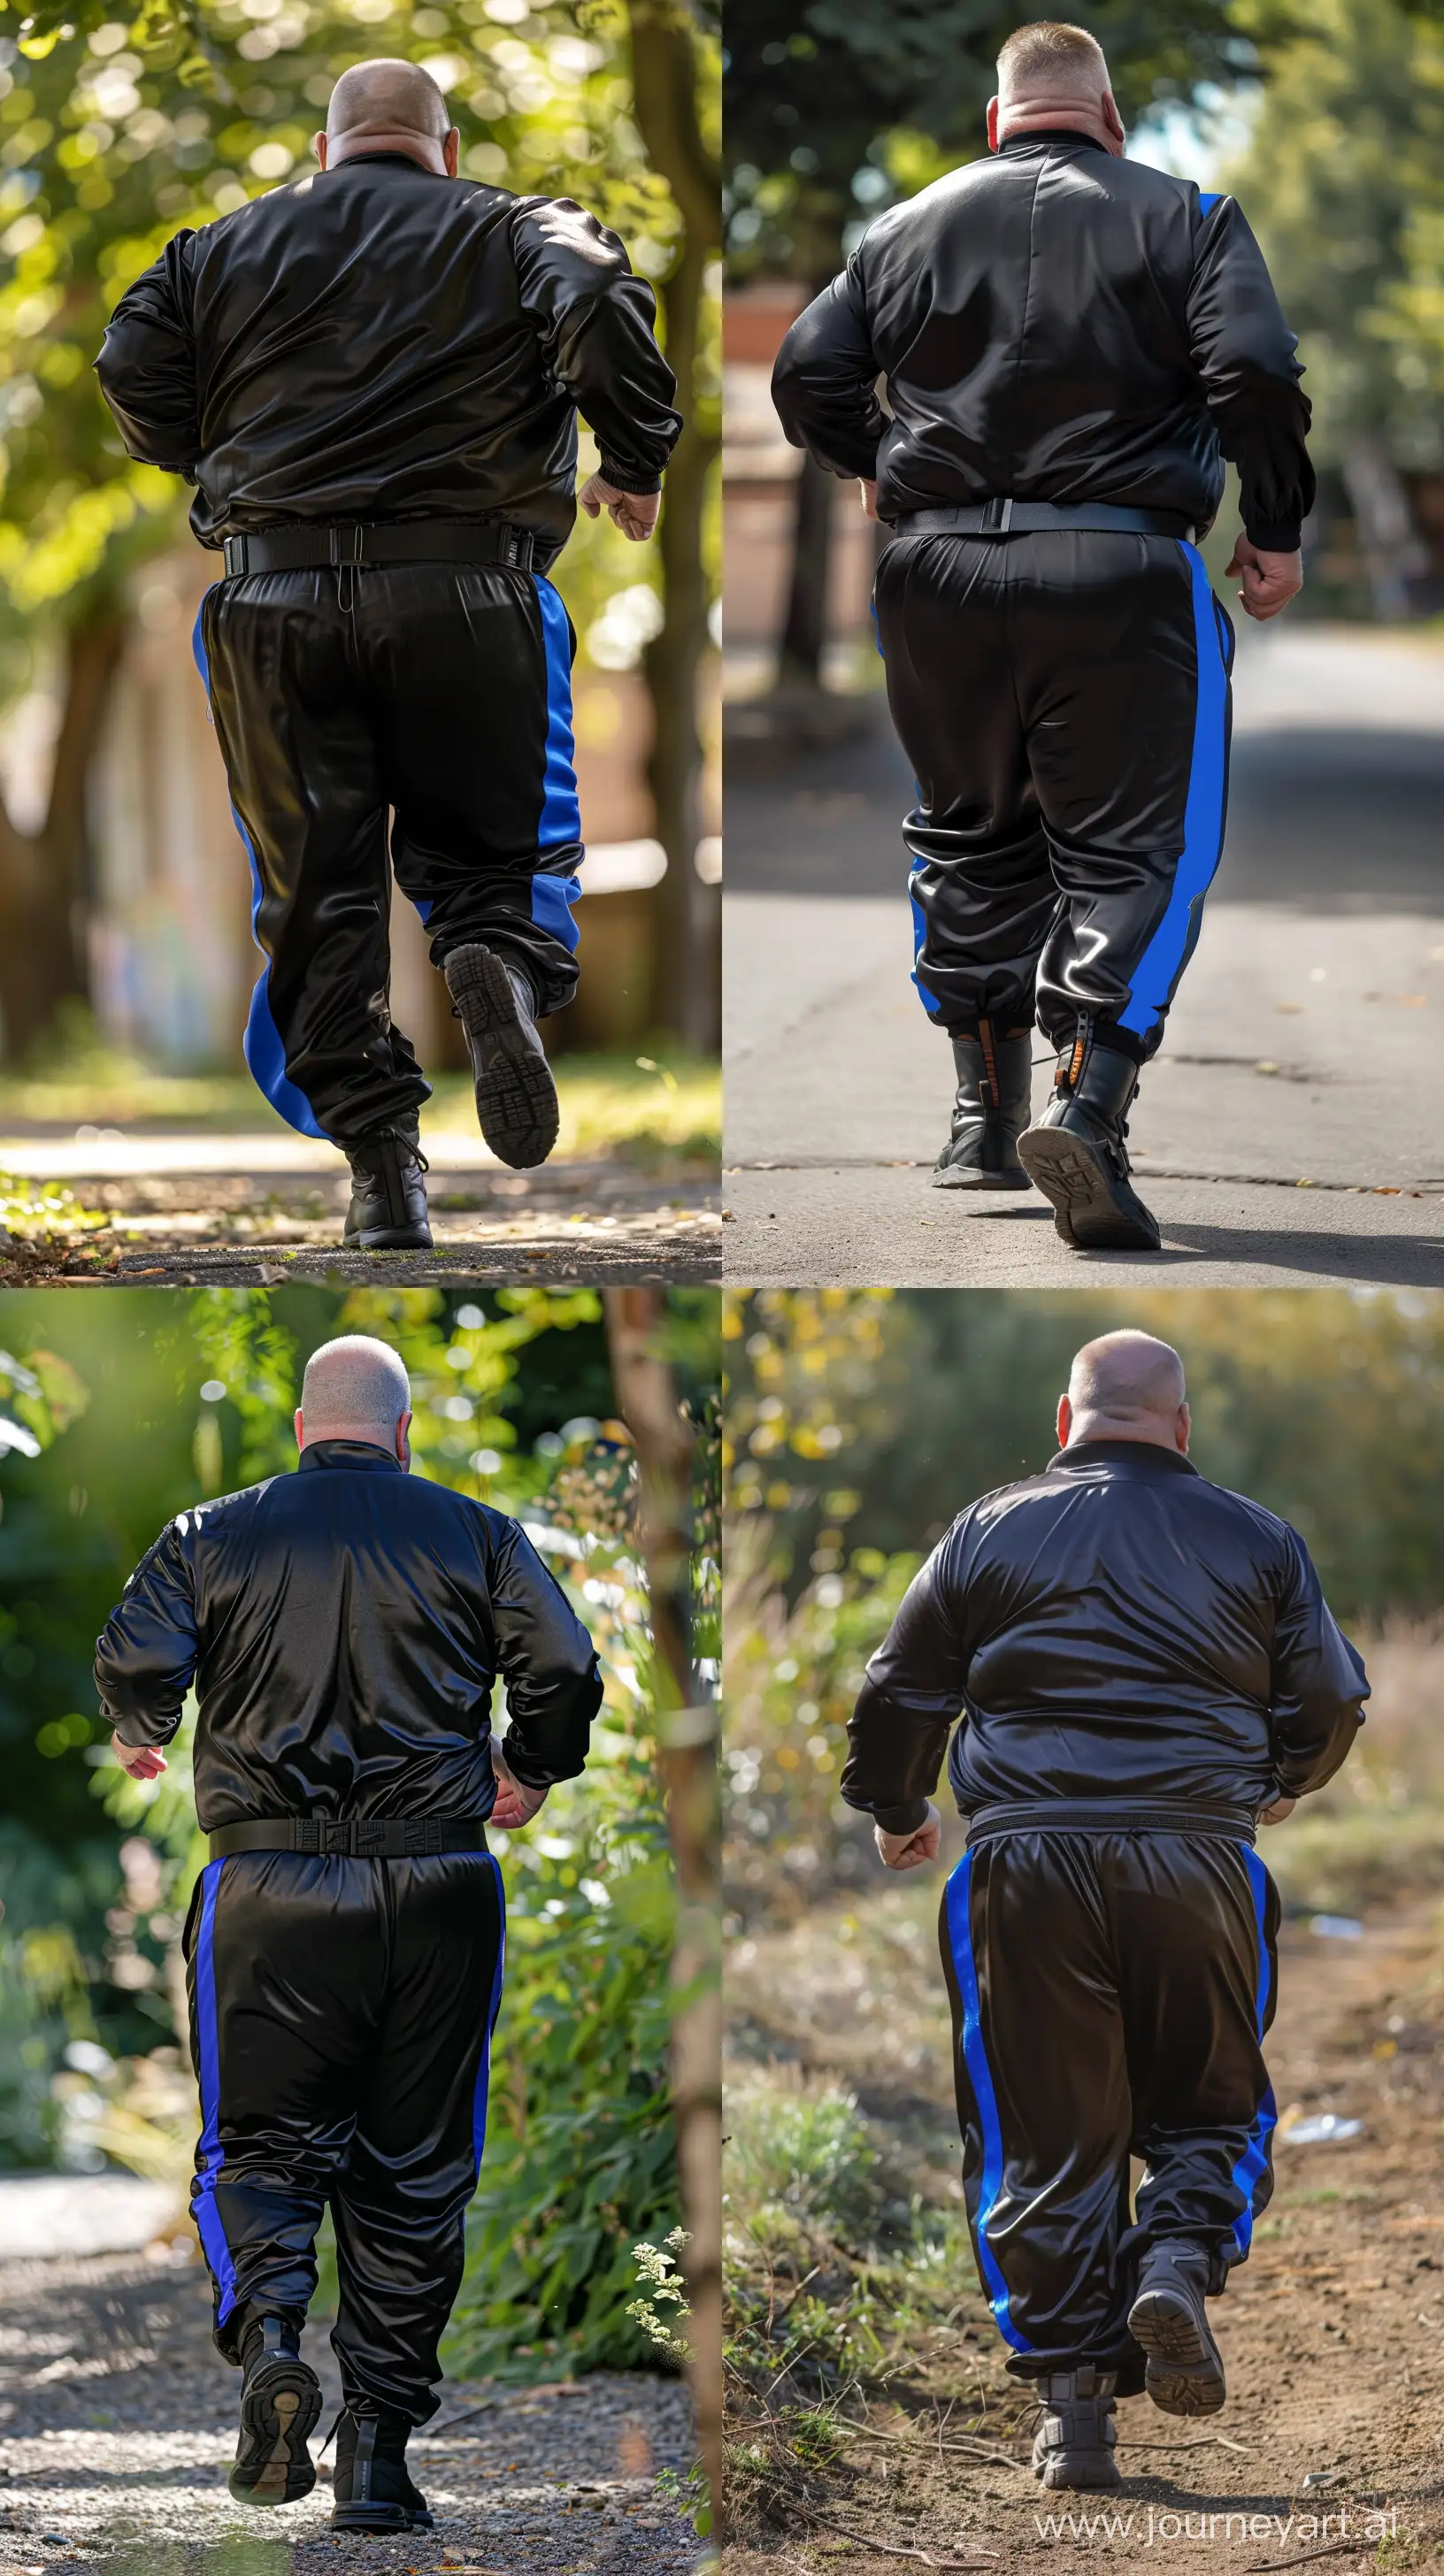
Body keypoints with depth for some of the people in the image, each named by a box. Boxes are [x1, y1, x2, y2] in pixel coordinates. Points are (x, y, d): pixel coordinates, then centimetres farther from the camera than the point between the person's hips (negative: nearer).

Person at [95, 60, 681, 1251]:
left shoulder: (222, 248, 16)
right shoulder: (515, 228, 9)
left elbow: (133, 365, 7)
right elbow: (603, 312, -9)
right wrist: (634, 464, 3)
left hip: (275, 597, 1)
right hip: (463, 588, -1)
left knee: (316, 885, 6)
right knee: (486, 843, 11)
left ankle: (377, 1147, -5)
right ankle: (502, 960, -24)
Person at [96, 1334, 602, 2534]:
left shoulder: (211, 1535, 5)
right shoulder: (478, 1535, 6)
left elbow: (134, 1663, -7)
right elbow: (565, 1672, -4)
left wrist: (143, 1737, 15)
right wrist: (530, 1773, 15)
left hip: (268, 1890, 0)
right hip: (437, 1891, 0)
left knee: (262, 2140, 8)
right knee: (413, 2168, 8)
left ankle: (268, 2326, -23)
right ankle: (379, 2451, 7)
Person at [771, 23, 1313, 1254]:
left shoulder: (908, 227, 12)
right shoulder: (1184, 217, 3)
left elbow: (806, 375, 9)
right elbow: (1254, 370, -10)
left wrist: (882, 469, 28)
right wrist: (1277, 532, 1)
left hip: (942, 568, 3)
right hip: (1120, 573, -3)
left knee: (974, 841, 18)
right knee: (1134, 851, 1)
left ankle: (987, 1121, 22)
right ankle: (1086, 1109, -18)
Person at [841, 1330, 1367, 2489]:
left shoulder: (989, 1533, 8)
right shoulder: (1256, 1542, 8)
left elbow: (897, 1693, 11)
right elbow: (1333, 1706, 11)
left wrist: (895, 1812, 30)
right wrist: (1276, 1788, 33)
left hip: (1028, 1867, 0)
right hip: (1197, 1862, 0)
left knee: (1045, 2133, 6)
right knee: (1212, 2108, 16)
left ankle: (1073, 2398, 1)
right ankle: (1179, 2257, -14)